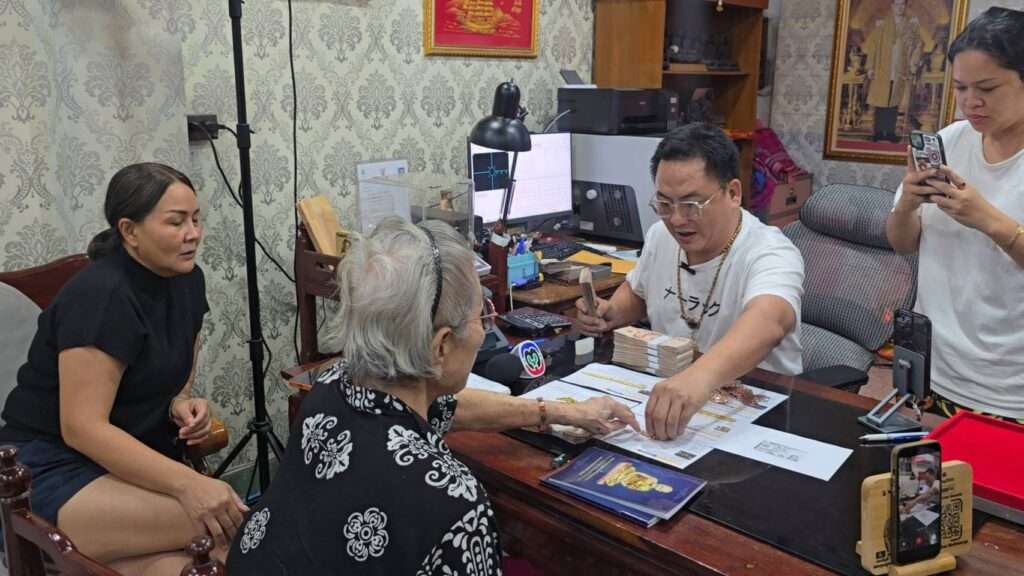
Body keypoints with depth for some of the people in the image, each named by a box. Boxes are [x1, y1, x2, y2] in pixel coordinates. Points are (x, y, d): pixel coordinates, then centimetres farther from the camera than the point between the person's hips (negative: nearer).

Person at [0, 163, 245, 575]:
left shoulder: (187, 280, 3)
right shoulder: (101, 296, -19)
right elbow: (81, 428, -24)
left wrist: (181, 402, -6)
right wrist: (188, 483, -34)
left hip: (129, 461, 6)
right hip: (55, 469, -6)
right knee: (224, 523, -27)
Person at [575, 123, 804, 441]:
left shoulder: (770, 254, -21)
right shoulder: (660, 235, -1)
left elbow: (768, 323, -43)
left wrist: (701, 375, -60)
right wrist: (610, 313, -2)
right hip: (666, 395, 5)